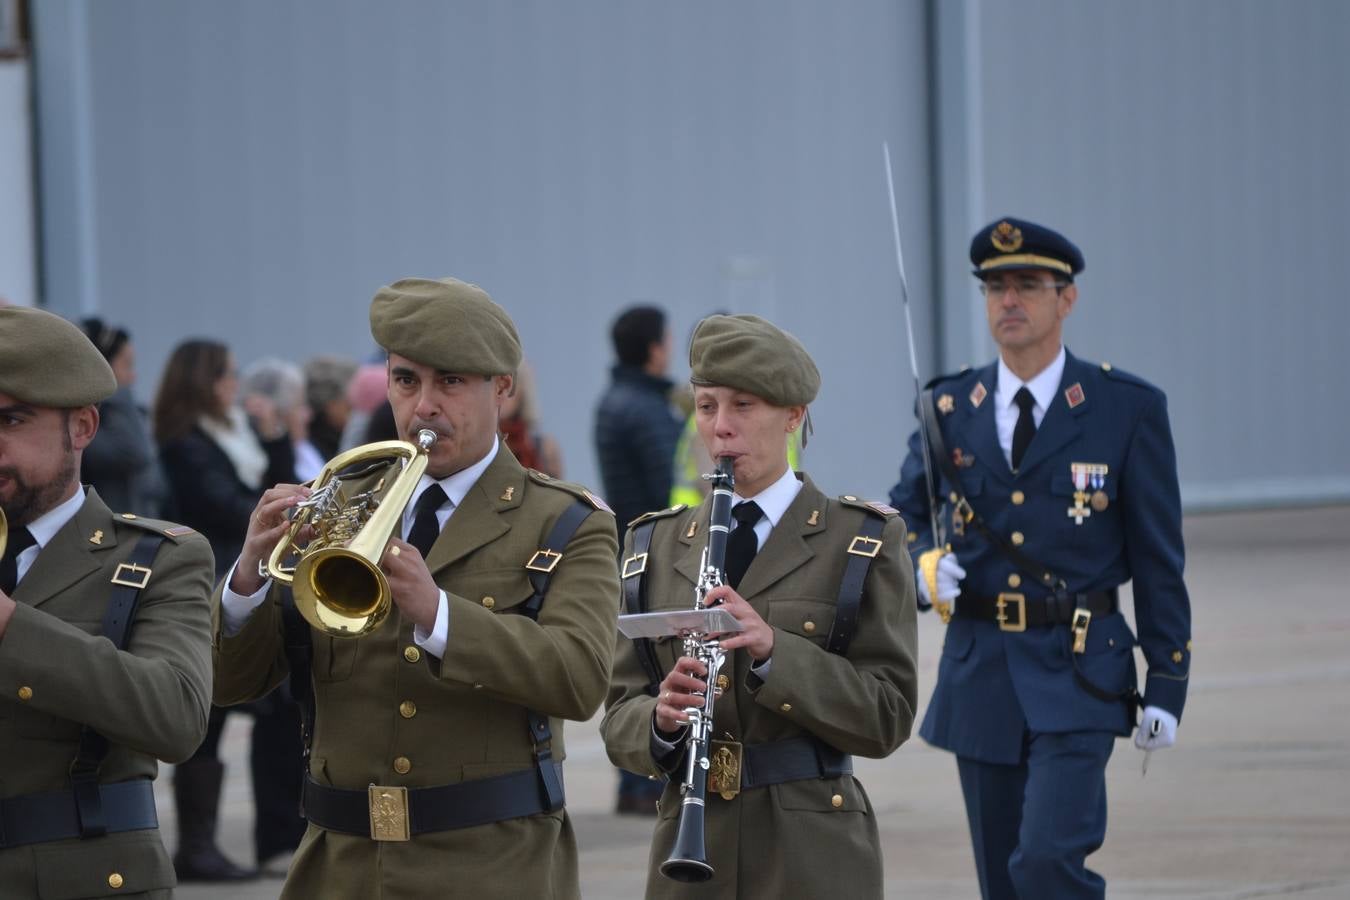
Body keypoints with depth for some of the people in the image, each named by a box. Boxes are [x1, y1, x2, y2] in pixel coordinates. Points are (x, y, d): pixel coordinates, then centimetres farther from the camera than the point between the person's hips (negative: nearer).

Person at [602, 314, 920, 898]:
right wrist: (661, 719, -14)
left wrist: (774, 651, -19)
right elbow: (620, 720, 8)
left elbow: (889, 718, -6)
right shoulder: (655, 546, 10)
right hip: (689, 848, 3)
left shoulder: (863, 542, 0)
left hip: (814, 853, -3)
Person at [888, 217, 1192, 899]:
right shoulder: (949, 409, 6)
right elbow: (901, 516, 15)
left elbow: (1159, 557, 0)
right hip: (979, 671, 4)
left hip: (1078, 671, -4)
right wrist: (922, 564, -9)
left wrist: (1167, 685, -2)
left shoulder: (1129, 408, -2)